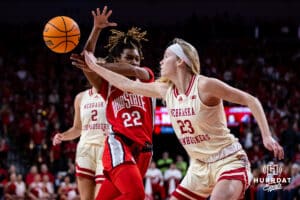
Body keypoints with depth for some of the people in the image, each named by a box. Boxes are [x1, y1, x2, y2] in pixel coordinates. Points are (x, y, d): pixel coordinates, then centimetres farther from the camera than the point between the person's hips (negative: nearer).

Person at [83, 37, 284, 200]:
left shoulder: (205, 85, -17)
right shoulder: (165, 90, 4)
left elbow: (251, 101, -13)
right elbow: (128, 84, 15)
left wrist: (267, 136, -21)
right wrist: (95, 67, 19)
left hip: (229, 161, -8)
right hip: (200, 166, 8)